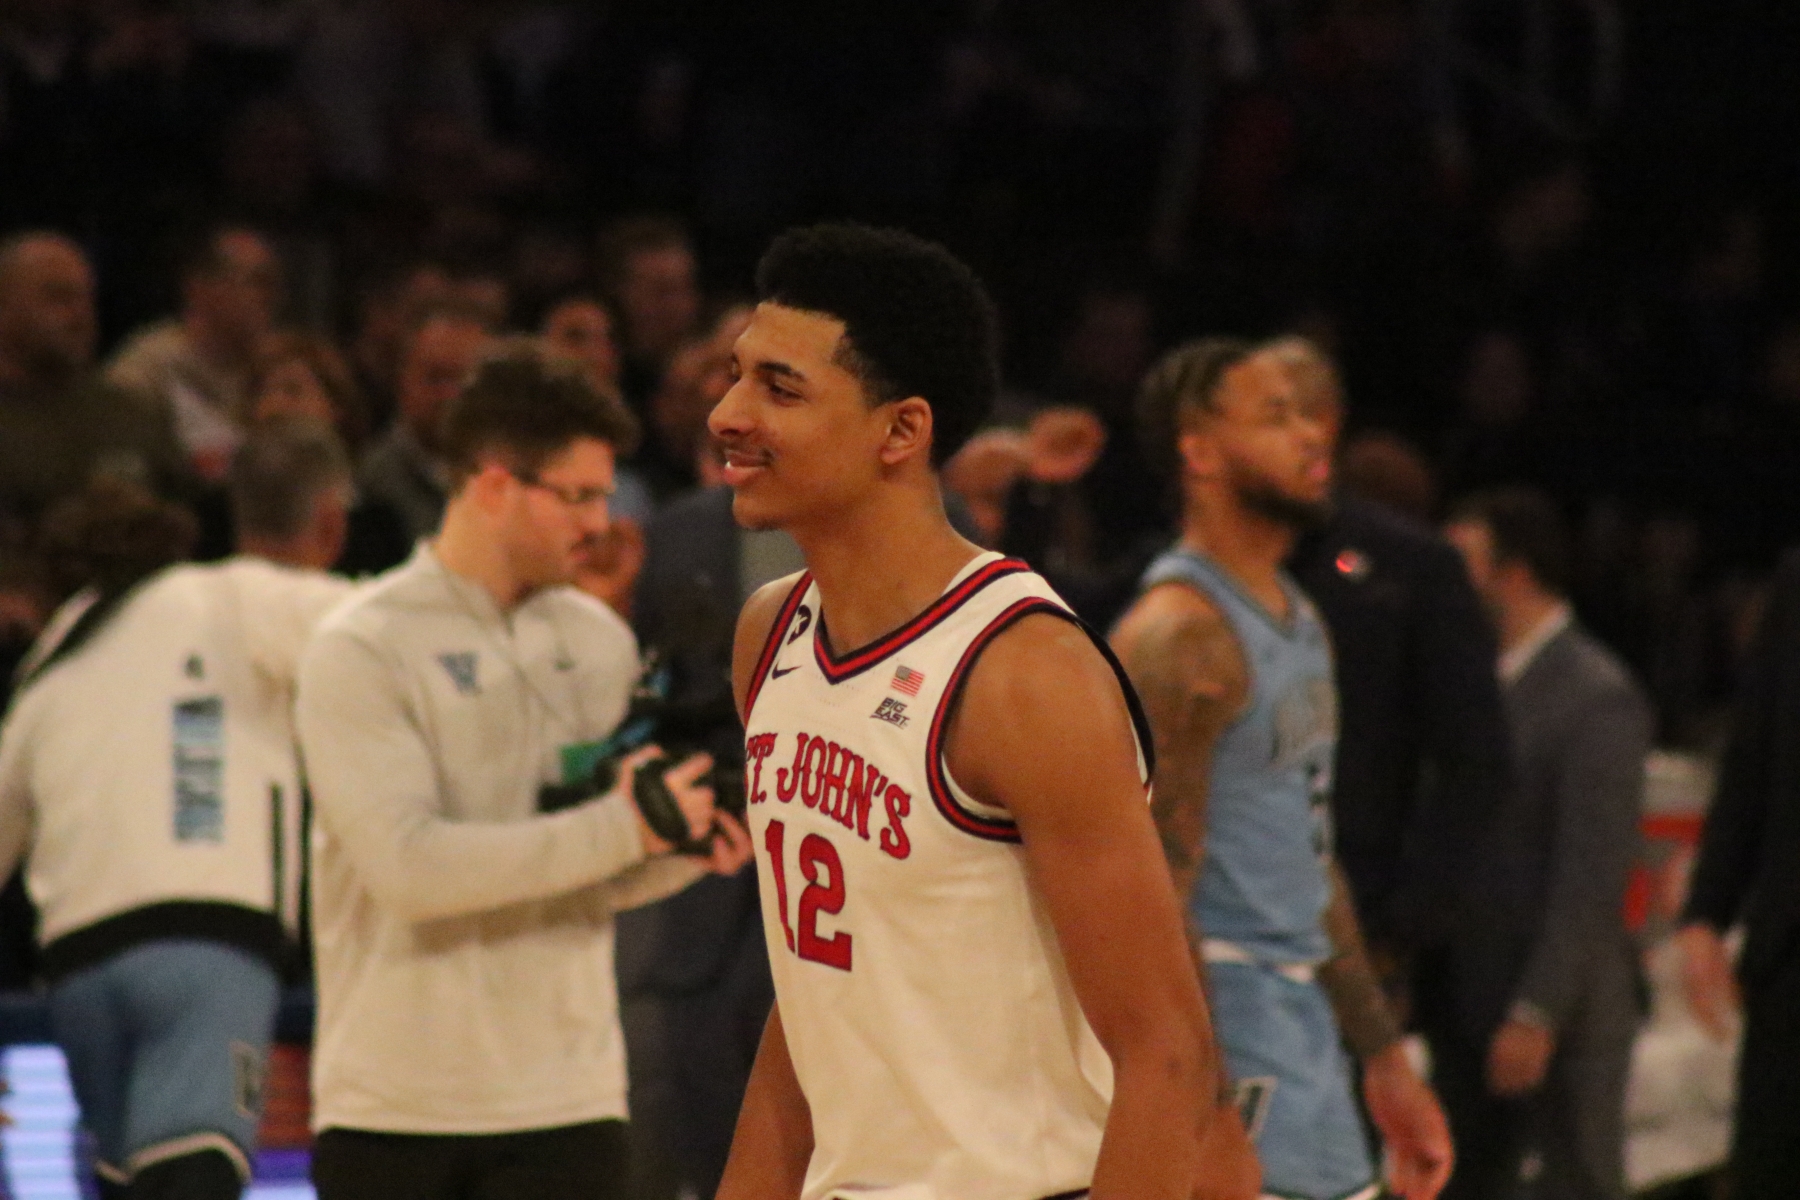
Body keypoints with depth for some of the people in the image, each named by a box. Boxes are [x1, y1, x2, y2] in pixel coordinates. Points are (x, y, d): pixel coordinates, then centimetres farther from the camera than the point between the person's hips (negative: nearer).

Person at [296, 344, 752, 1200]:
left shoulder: (599, 642, 11)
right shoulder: (361, 649, -7)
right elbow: (410, 867, -20)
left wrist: (683, 849, -8)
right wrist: (622, 829, -21)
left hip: (565, 1098, 4)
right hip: (392, 1111, -4)